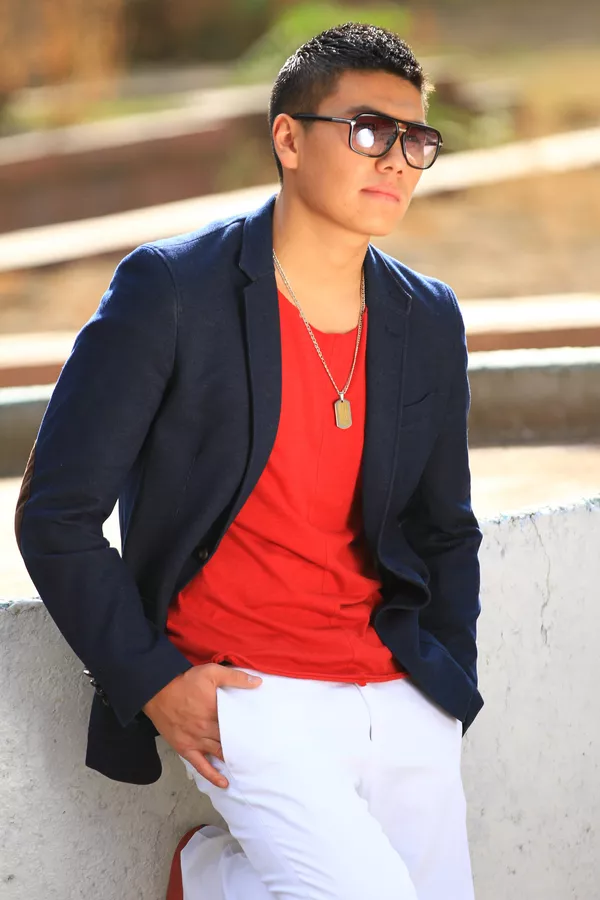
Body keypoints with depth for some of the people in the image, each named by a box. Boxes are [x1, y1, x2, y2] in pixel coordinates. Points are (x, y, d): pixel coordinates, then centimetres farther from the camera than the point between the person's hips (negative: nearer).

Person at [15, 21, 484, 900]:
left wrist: (449, 690, 7)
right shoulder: (170, 291, -10)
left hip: (397, 691, 6)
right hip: (242, 688, -6)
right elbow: (55, 515, -7)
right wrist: (151, 682, -12)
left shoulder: (430, 322, 6)